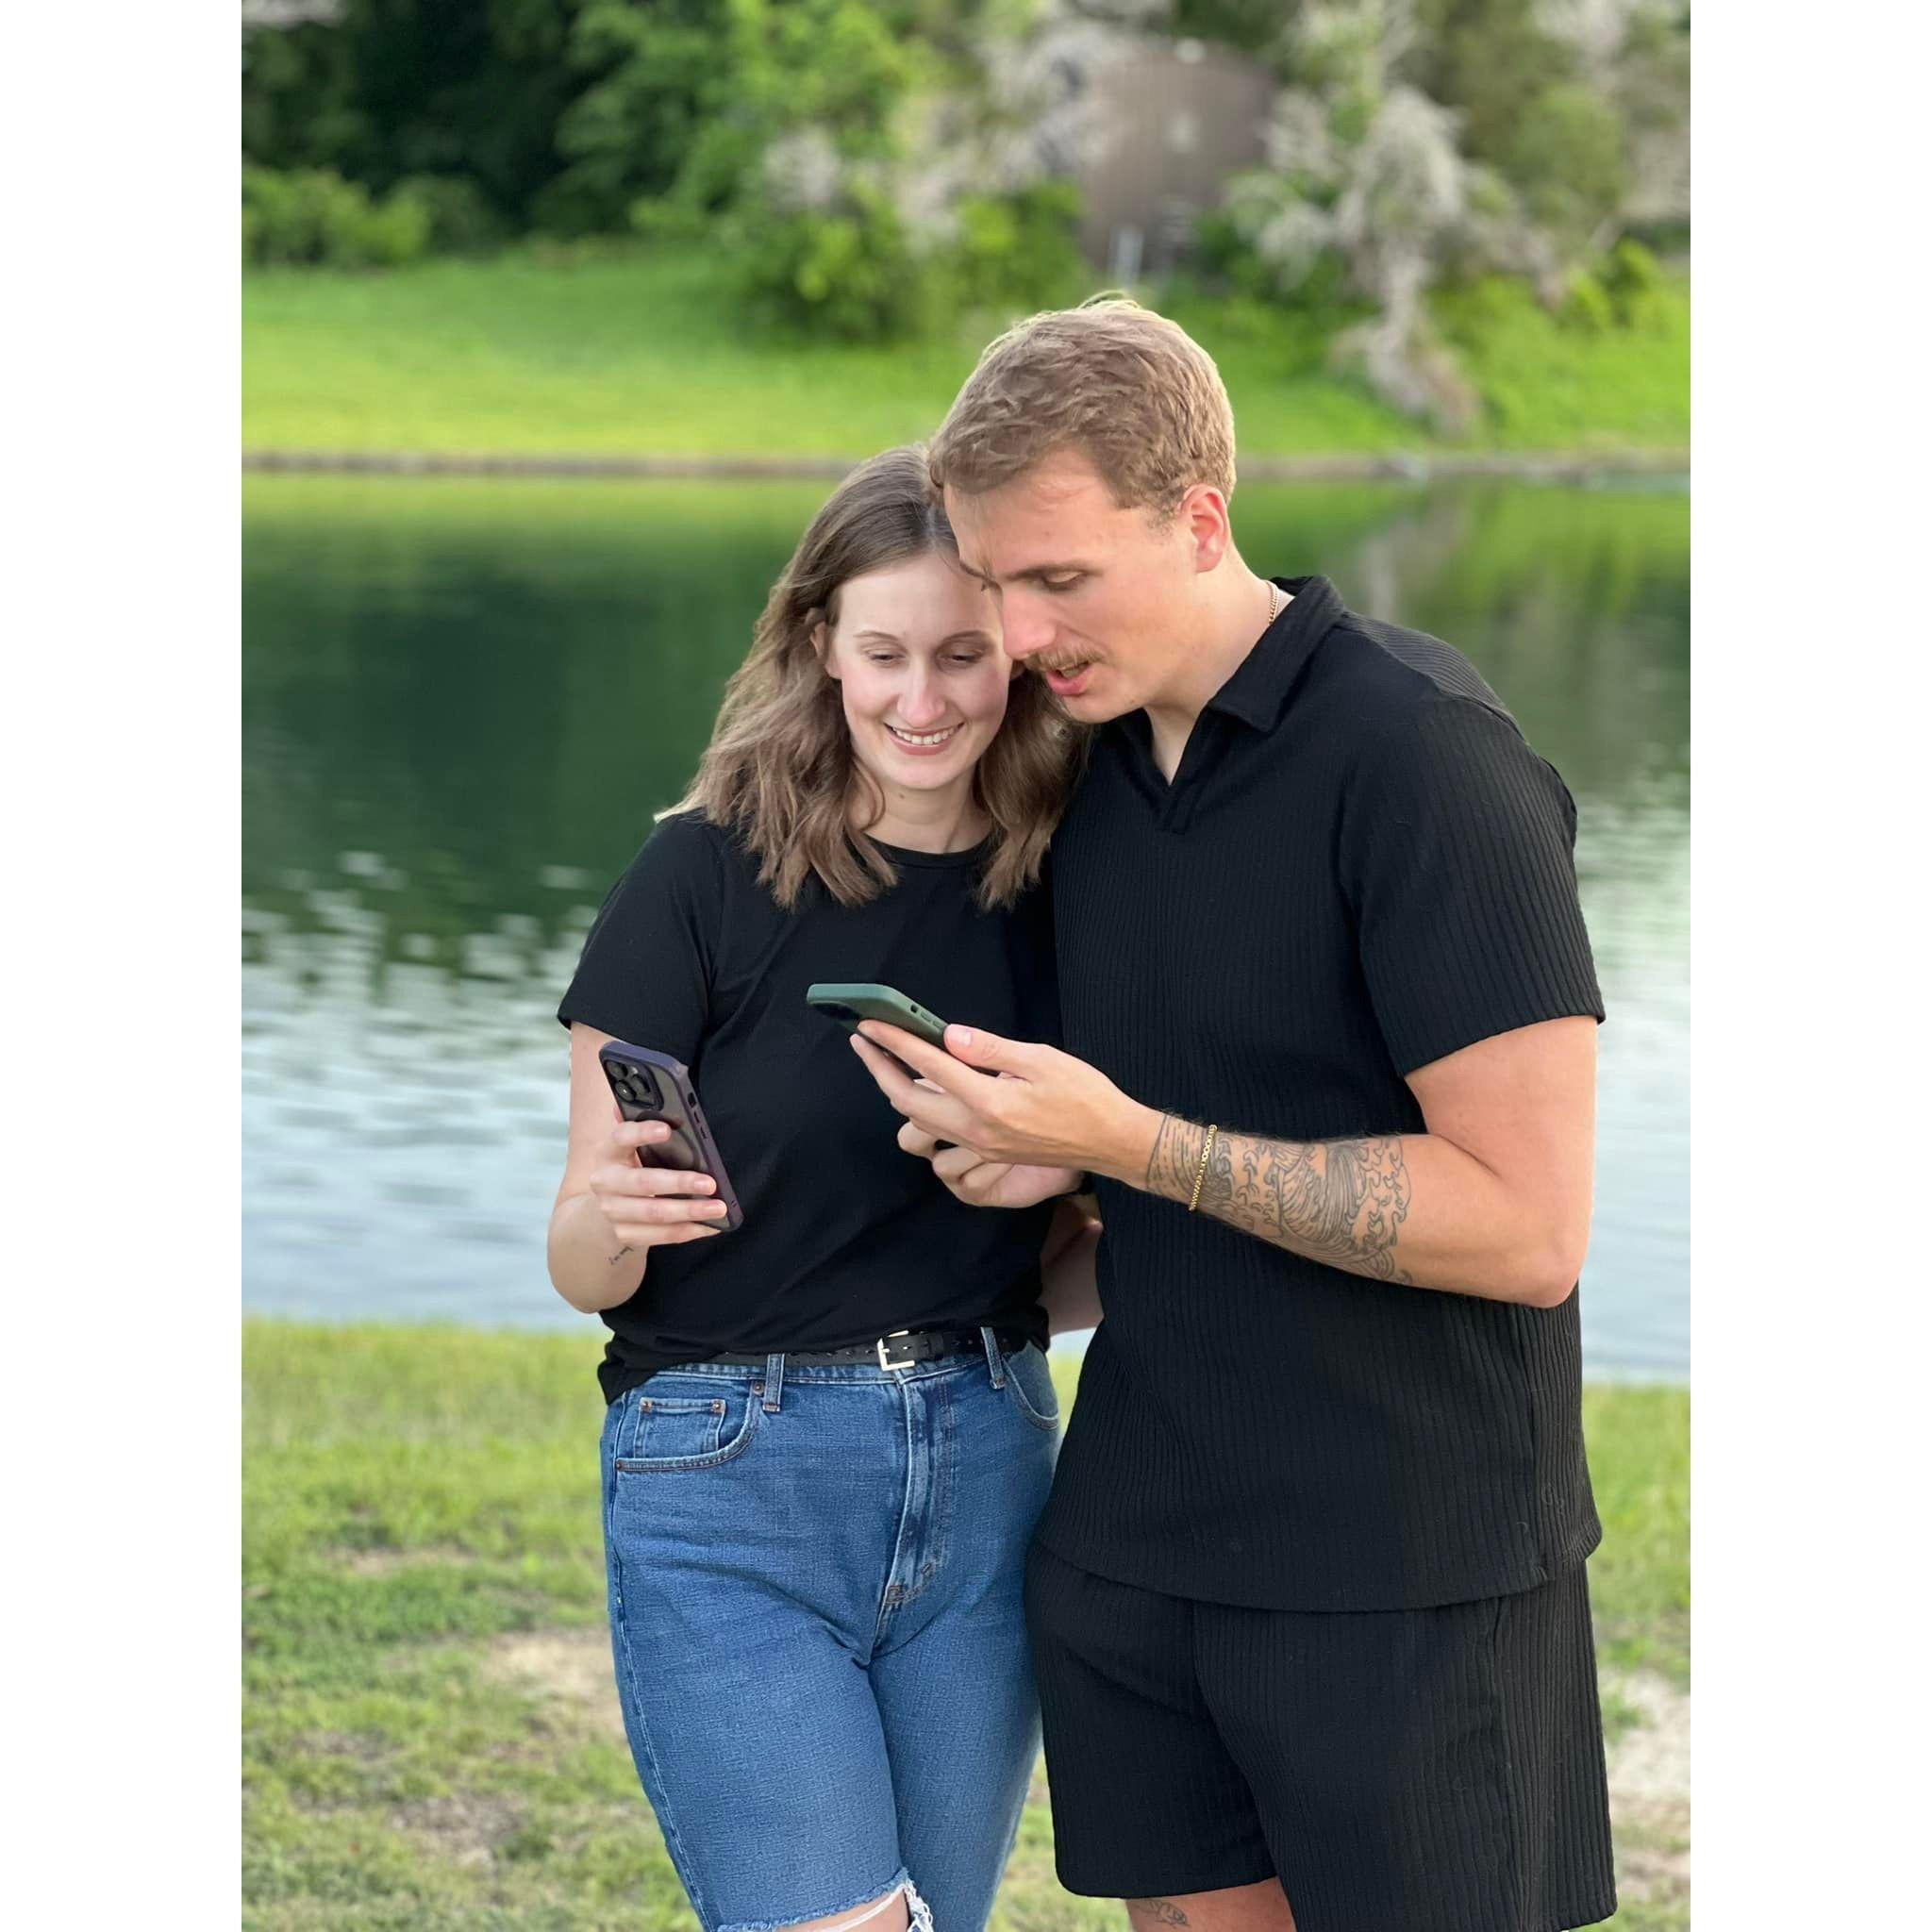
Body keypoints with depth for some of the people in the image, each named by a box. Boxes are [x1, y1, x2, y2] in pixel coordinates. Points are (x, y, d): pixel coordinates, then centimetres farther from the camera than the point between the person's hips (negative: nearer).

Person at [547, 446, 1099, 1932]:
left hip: (986, 1476, 4)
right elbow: (581, 1266, -5)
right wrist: (613, 1218, -27)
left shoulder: (1062, 901, 4)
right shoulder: (707, 878, -7)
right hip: (731, 1482, -4)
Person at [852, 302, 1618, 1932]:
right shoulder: (1100, 768, 8)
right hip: (1136, 1538, 7)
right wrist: (1042, 1155, -1)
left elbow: (1528, 1225, -20)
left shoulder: (1424, 756, -16)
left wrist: (1130, 1142, -23)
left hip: (1408, 1568, -7)